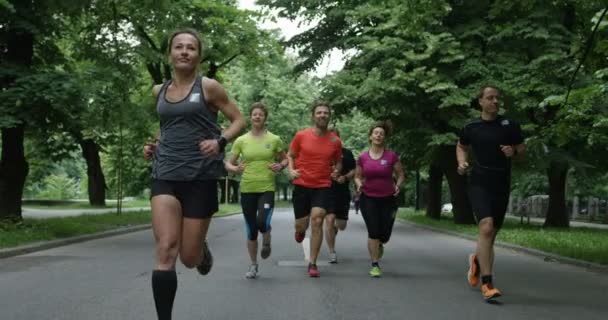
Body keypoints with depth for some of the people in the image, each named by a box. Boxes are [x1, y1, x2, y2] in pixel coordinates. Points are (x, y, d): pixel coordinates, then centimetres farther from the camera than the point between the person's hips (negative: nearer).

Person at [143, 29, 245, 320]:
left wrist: (220, 141, -17)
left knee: (189, 257, 4)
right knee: (165, 251, -14)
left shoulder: (208, 87, -2)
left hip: (201, 177, -3)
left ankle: (203, 249, 41)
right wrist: (154, 147, 9)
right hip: (165, 176, 3)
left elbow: (239, 120, 2)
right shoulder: (159, 91, 11)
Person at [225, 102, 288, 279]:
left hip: (267, 189, -2)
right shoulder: (241, 140, 3)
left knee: (263, 223, -23)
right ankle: (253, 265, 25)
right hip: (247, 190, 2)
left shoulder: (274, 140, 1)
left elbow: (285, 159, 14)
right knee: (251, 231, 7)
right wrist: (235, 168, -15)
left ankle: (266, 241, 14)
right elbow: (228, 164, 7)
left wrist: (280, 166, -8)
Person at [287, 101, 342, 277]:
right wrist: (291, 170, -9)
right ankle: (300, 230, 49)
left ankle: (312, 263, -4)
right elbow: (290, 155, 9)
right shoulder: (301, 136, -3)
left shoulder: (335, 141, 1)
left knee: (317, 221, -14)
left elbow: (338, 161, 17)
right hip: (302, 185, 0)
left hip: (323, 187, 0)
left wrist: (336, 171, -5)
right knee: (301, 224, 7)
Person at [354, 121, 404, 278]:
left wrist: (398, 185, -14)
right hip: (368, 199, 0)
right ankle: (375, 265, 0)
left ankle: (377, 245, 42)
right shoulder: (362, 157, -1)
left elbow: (400, 174, 5)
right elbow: (357, 176, 10)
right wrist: (359, 184, -11)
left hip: (388, 199, 0)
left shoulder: (391, 156, -5)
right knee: (373, 231, -12)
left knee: (385, 234, 4)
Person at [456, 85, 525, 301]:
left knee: (491, 233, 12)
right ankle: (487, 284, -20)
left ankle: (476, 260, 46)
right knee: (486, 227, -22)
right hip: (479, 184, -2)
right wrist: (462, 162, 2)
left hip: (501, 186, 2)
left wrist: (513, 152, -11)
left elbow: (522, 150, 11)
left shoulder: (510, 126, 2)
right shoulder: (471, 128, 3)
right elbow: (461, 146, 21)